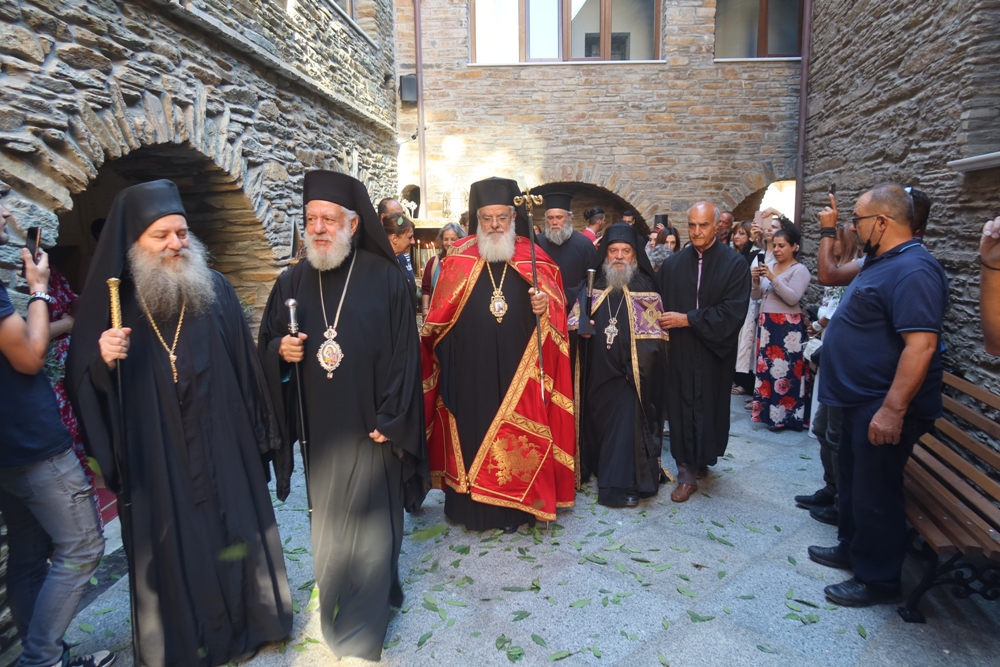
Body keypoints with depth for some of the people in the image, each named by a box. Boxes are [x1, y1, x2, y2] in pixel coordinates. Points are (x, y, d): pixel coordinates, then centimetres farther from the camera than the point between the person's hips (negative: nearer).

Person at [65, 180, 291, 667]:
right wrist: (103, 361, -23)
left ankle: (246, 619, 38)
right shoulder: (110, 300, -4)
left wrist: (261, 433, 2)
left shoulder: (215, 289, -3)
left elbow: (246, 366, 0)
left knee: (235, 531, 14)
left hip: (224, 450, 1)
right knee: (172, 545, 12)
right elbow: (82, 383, -1)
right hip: (156, 460, 0)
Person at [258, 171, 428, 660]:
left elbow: (404, 353, -8)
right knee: (326, 518, 17)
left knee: (371, 522, 6)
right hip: (318, 431, 4)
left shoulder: (385, 278, -8)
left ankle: (363, 624, 24)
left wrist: (390, 420, -11)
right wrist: (280, 351, -12)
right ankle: (335, 597, 41)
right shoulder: (292, 282, 3)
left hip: (369, 427, -3)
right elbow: (267, 345, 12)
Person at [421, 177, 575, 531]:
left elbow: (559, 306, 5)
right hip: (469, 369, 0)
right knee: (471, 429, 7)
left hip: (518, 369, 0)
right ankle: (470, 505, 22)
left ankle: (512, 507, 21)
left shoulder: (535, 258, 5)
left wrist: (546, 307, -15)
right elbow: (438, 317, 7)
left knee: (516, 437, 5)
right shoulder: (459, 258, 4)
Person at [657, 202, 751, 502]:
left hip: (713, 353, -1)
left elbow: (732, 312, -13)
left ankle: (703, 459, 29)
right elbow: (660, 307, 4)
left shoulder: (735, 264, -5)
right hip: (679, 353, 2)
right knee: (682, 407, 3)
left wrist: (687, 319, -16)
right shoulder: (672, 264, 3)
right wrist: (669, 322, -14)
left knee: (709, 407, 9)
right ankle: (687, 471, 15)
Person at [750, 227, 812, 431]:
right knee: (766, 367, 10)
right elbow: (755, 296, 11)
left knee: (786, 371, -5)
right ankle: (766, 409, 20)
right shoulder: (769, 266, 11)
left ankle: (785, 414, 4)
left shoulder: (800, 270, -5)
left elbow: (793, 298, -17)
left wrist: (773, 279, -21)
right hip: (766, 324, 6)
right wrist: (756, 281, -8)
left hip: (788, 328, -6)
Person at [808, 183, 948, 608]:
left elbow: (921, 345, -30)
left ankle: (878, 580, 20)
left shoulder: (912, 270, -23)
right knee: (852, 480, 22)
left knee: (875, 492, 3)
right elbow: (830, 274, 30)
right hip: (861, 399, 11)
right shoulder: (880, 263, 10)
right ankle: (852, 549, 40)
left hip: (884, 406, -11)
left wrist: (893, 409, -30)